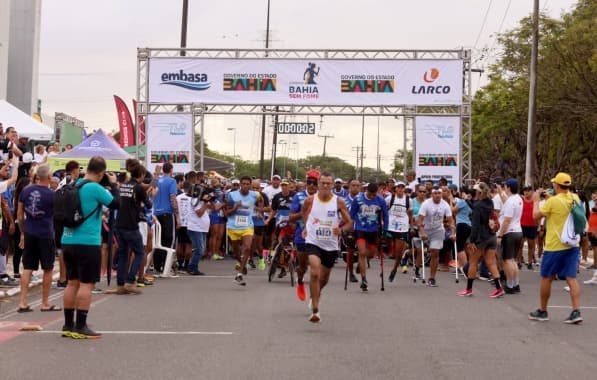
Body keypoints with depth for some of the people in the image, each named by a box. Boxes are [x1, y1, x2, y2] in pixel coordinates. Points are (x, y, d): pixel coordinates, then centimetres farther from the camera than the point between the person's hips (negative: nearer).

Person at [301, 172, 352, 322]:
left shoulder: (339, 202, -6)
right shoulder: (310, 200, -5)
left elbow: (349, 223, -2)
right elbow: (304, 213, 19)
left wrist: (341, 230, -20)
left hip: (331, 245, 2)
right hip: (313, 242, -2)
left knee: (324, 278, 19)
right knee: (315, 273, -24)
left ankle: (315, 295, 53)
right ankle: (315, 311, -22)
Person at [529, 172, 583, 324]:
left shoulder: (553, 201, -16)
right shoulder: (575, 199, 4)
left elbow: (536, 215, -7)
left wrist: (536, 200, 8)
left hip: (555, 246, -5)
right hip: (572, 244, 6)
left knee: (546, 278, 7)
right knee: (571, 278, 3)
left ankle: (542, 311, 16)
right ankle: (576, 312, -7)